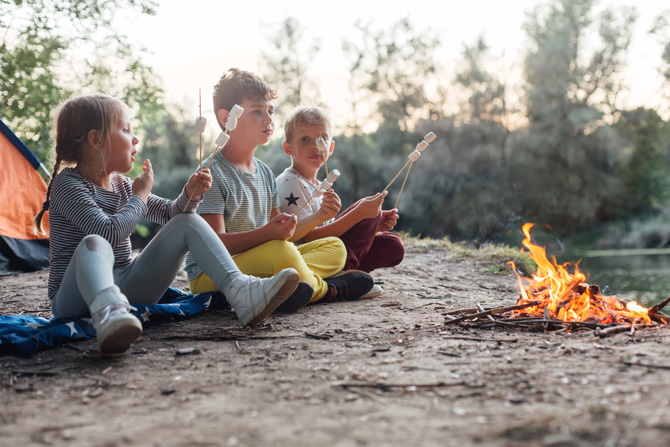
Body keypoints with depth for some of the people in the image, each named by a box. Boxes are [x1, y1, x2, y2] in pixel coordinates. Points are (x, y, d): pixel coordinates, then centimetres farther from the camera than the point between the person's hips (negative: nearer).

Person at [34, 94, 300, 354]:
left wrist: (190, 194, -1)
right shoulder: (68, 184, -11)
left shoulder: (121, 185, 14)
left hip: (126, 287, 7)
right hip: (77, 294, -7)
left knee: (187, 223, -3)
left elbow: (169, 214, 21)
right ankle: (109, 313, -72)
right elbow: (110, 233, -25)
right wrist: (141, 194, -10)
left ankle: (241, 292, -24)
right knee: (93, 244, -40)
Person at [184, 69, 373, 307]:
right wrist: (267, 233, -33)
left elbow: (277, 234, 17)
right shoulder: (213, 173, -12)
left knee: (335, 247, 6)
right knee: (281, 252, -35)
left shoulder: (265, 172, 13)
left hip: (259, 262, 9)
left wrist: (285, 229, -9)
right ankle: (326, 288, -6)